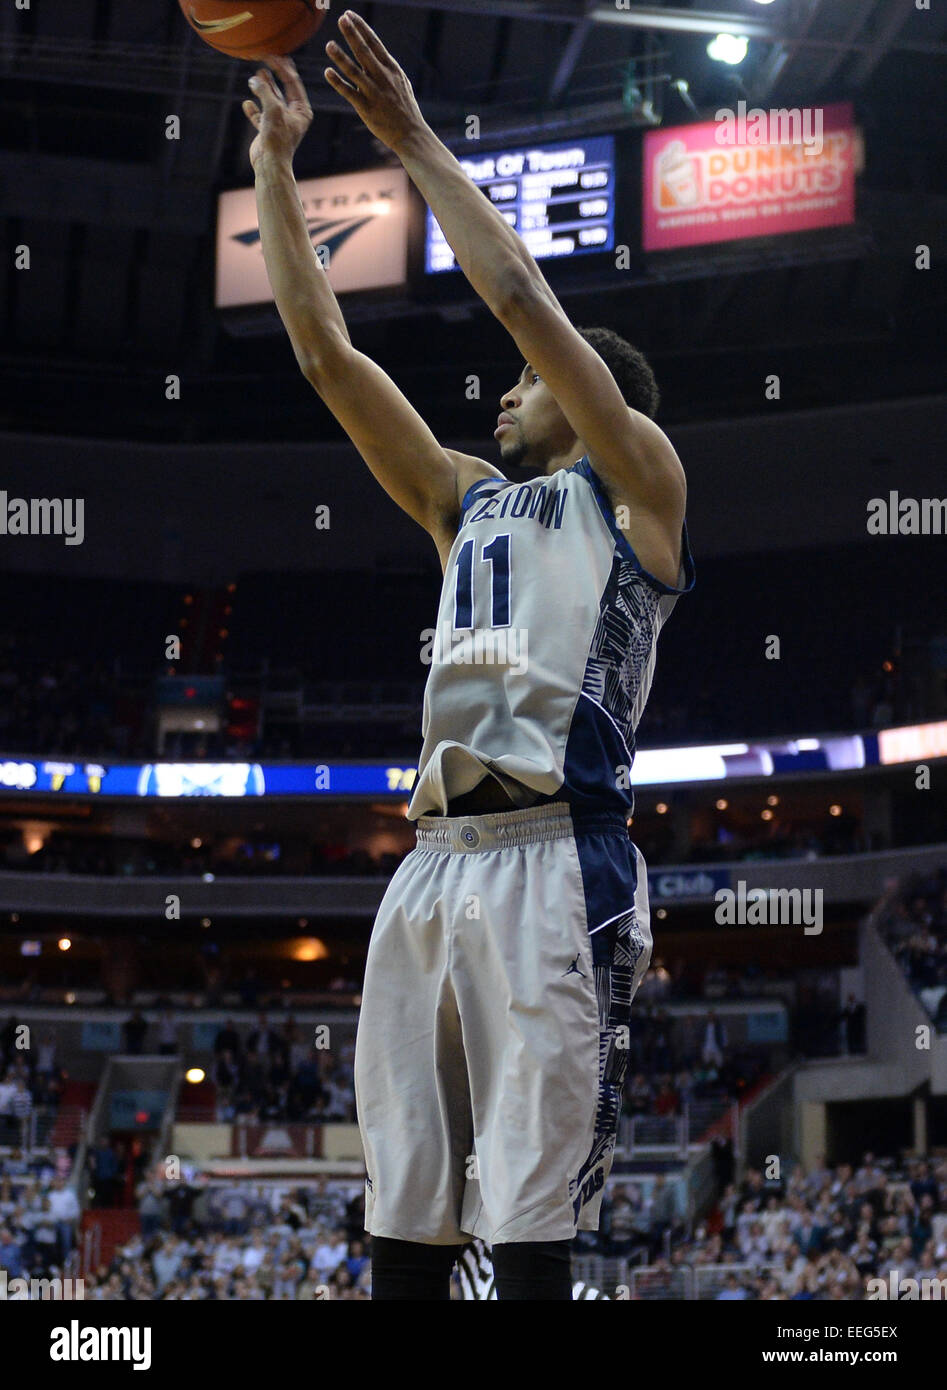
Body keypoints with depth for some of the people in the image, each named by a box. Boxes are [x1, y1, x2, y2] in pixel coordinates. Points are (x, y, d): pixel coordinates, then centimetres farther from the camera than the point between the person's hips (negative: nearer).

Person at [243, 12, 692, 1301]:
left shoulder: (634, 489, 8)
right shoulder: (465, 501, 25)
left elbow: (525, 299, -3)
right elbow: (325, 348, 21)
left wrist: (415, 141, 0)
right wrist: (276, 163, 18)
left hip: (554, 861, -7)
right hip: (433, 859, 7)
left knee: (527, 1220, -9)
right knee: (403, 1213, 5)